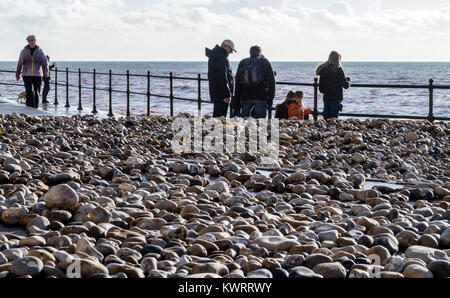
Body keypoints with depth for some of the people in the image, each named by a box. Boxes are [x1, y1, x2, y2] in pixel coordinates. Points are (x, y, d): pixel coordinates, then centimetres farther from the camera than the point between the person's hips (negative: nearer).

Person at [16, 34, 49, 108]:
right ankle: (30, 107, -16)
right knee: (29, 91, -14)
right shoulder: (24, 51, 3)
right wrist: (17, 74, 13)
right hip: (27, 75, -1)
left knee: (37, 92, 5)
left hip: (37, 75, 1)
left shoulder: (40, 51, 3)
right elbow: (20, 63, 10)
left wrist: (46, 72, -17)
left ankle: (36, 107, 17)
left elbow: (45, 62, -2)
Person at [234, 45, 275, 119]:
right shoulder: (265, 62, 5)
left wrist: (237, 99, 18)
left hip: (245, 98, 3)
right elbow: (271, 82, 2)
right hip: (261, 97, -3)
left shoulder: (242, 63, 13)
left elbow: (237, 82, 14)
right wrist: (270, 99, 6)